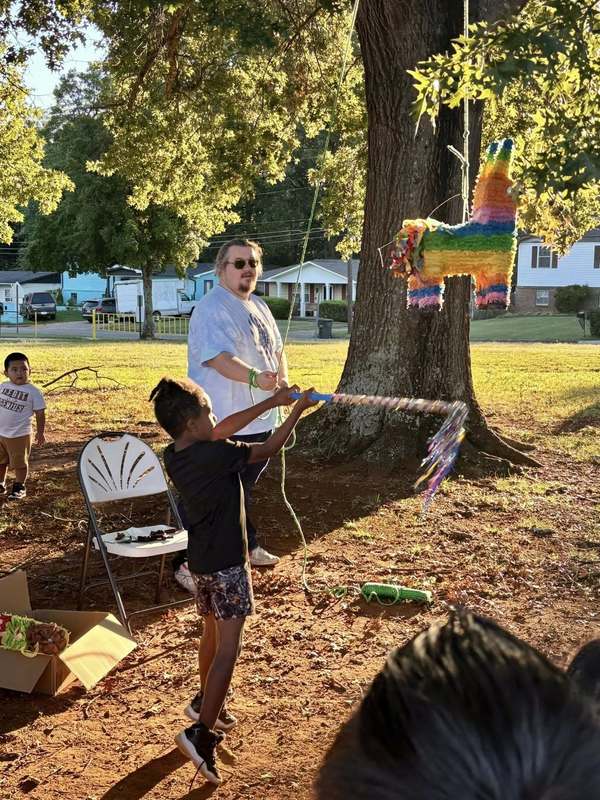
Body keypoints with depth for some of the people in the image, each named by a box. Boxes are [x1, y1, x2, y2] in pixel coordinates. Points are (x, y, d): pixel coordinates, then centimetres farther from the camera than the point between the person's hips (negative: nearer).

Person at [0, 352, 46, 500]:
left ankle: (19, 488, 24)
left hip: (19, 435, -5)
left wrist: (40, 432, -8)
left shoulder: (33, 392, -12)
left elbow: (40, 413, -8)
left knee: (19, 463, 9)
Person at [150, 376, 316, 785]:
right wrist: (297, 410, 3)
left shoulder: (174, 456, 0)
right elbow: (269, 448, -10)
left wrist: (273, 401, 11)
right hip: (227, 563, -8)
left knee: (213, 633, 25)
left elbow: (223, 431, 9)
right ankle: (202, 732, -11)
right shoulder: (217, 455, -23)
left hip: (200, 560, 8)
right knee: (228, 647, -6)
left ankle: (207, 703, 42)